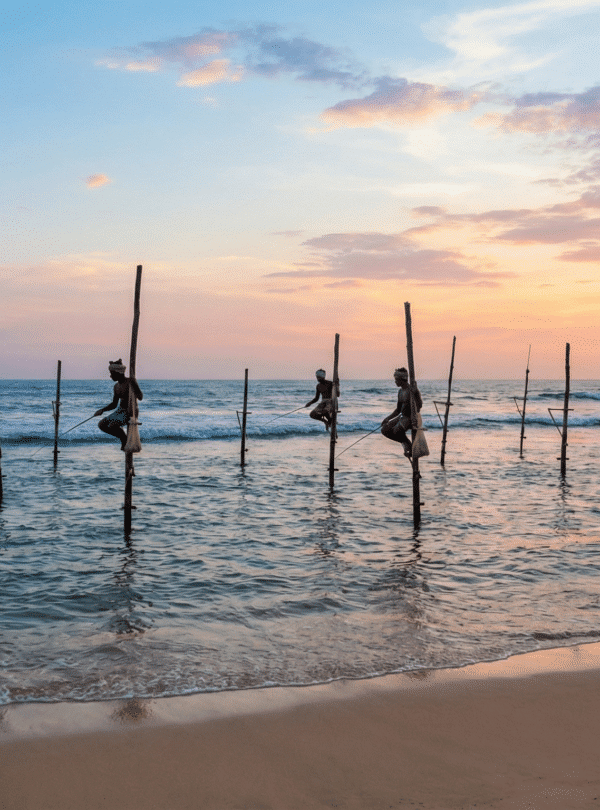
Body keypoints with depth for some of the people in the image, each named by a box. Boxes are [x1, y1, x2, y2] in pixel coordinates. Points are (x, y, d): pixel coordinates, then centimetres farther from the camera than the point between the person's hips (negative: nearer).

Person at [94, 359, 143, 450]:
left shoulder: (131, 381, -13)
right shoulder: (117, 386, 8)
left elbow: (140, 397, -17)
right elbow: (114, 404, 15)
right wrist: (102, 410, 1)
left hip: (131, 412, -8)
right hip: (120, 411, 8)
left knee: (112, 426, -28)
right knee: (101, 425, -3)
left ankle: (125, 439, -1)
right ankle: (123, 437, 9)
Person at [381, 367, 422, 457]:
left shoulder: (412, 390, -16)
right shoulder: (400, 391, 11)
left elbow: (419, 406, -27)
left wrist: (415, 392, -38)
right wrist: (388, 418, 12)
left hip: (411, 417, -9)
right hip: (402, 416, 9)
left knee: (397, 431, -33)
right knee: (385, 430, -2)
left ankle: (410, 446, -8)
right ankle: (404, 442, 6)